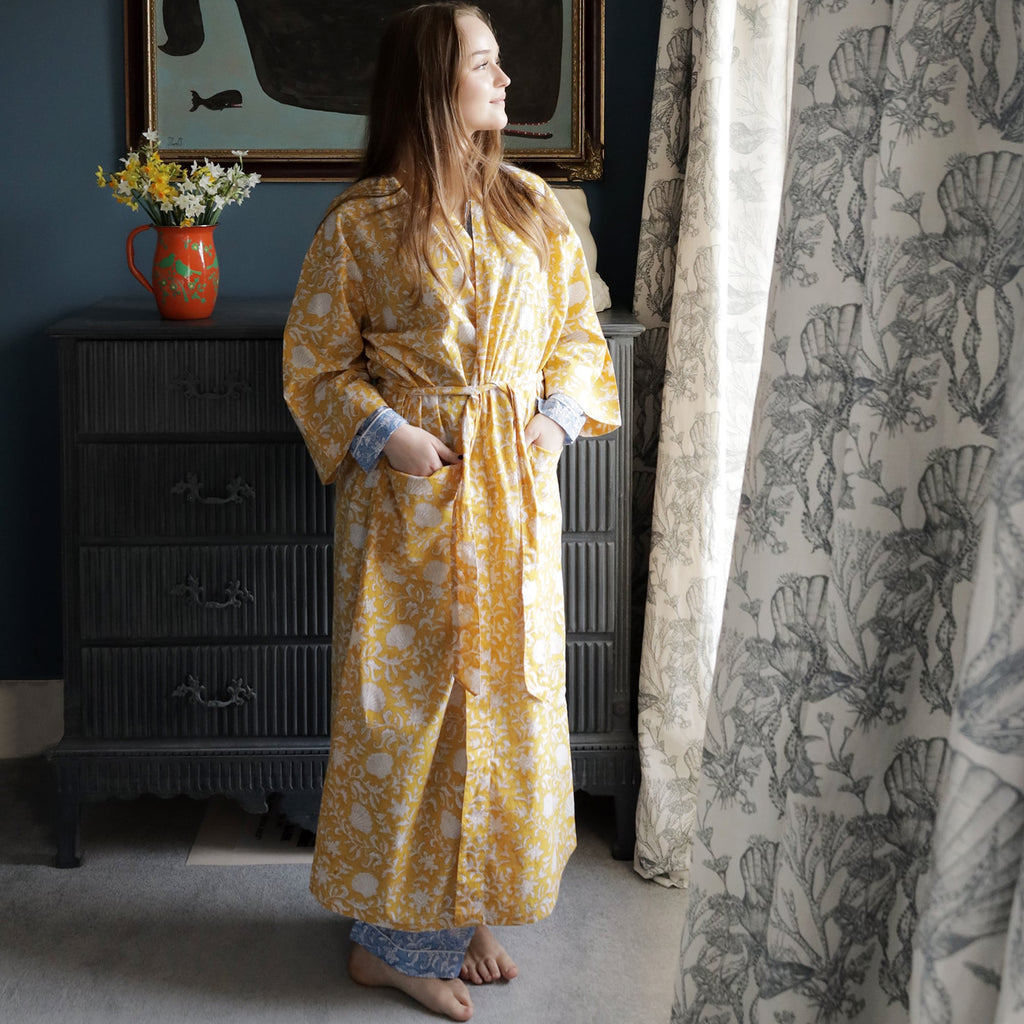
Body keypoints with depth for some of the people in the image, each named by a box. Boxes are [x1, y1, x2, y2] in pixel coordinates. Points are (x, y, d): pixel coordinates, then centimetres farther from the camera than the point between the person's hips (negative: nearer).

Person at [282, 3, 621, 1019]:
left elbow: (580, 333, 14)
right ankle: (392, 934, 16)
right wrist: (384, 433, -15)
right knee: (403, 702, 2)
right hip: (409, 487, -4)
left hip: (515, 490, 5)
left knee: (506, 695, 10)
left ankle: (465, 911, 27)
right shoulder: (361, 222, -7)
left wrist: (560, 411, -3)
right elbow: (314, 366, -1)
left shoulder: (533, 208, 6)